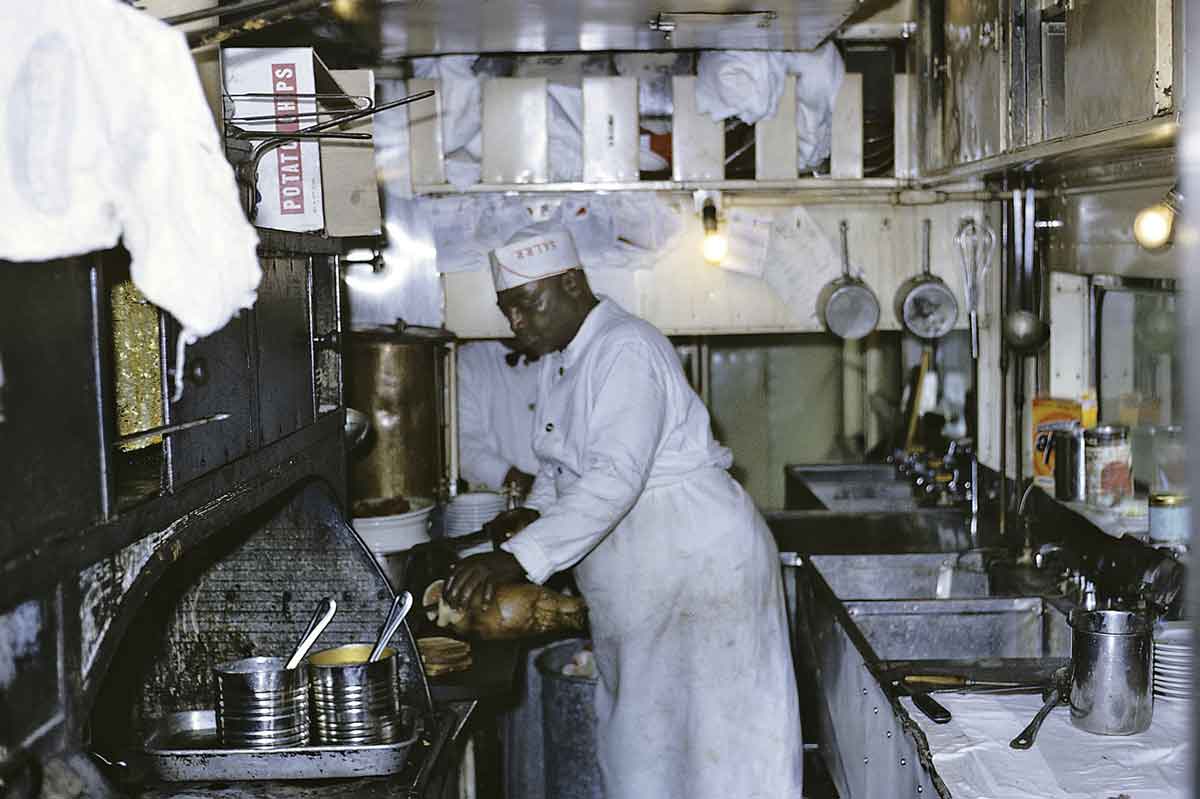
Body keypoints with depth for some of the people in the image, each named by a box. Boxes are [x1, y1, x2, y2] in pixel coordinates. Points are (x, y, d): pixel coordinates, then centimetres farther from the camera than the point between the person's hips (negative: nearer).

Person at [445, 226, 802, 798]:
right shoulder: (560, 359, 11)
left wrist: (519, 558, -38)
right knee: (637, 742, 13)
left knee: (702, 738, -3)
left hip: (698, 563, -9)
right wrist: (536, 511, 1)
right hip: (637, 581, 10)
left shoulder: (626, 351, -20)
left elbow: (615, 477, -32)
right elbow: (561, 460, 23)